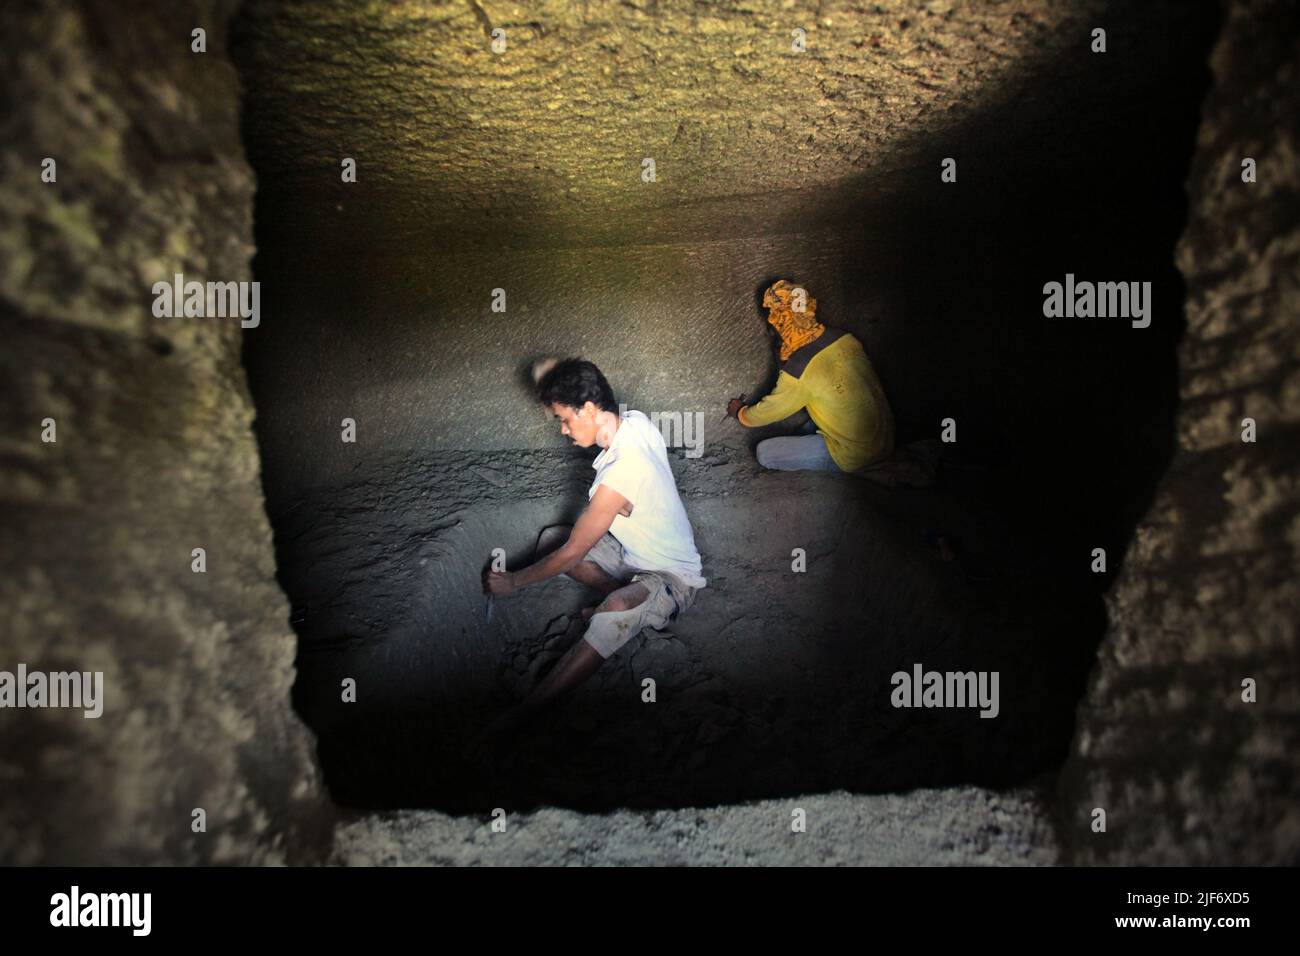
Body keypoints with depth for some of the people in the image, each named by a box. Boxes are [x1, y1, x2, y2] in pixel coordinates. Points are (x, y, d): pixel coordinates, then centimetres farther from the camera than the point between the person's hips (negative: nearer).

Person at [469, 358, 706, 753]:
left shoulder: (618, 475, -33)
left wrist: (514, 581, -8)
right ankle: (630, 603, 1)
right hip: (635, 552, 10)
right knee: (548, 539, 4)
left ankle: (521, 714, -38)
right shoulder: (636, 420, -11)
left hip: (673, 578, -10)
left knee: (613, 615, -41)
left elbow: (572, 555, -23)